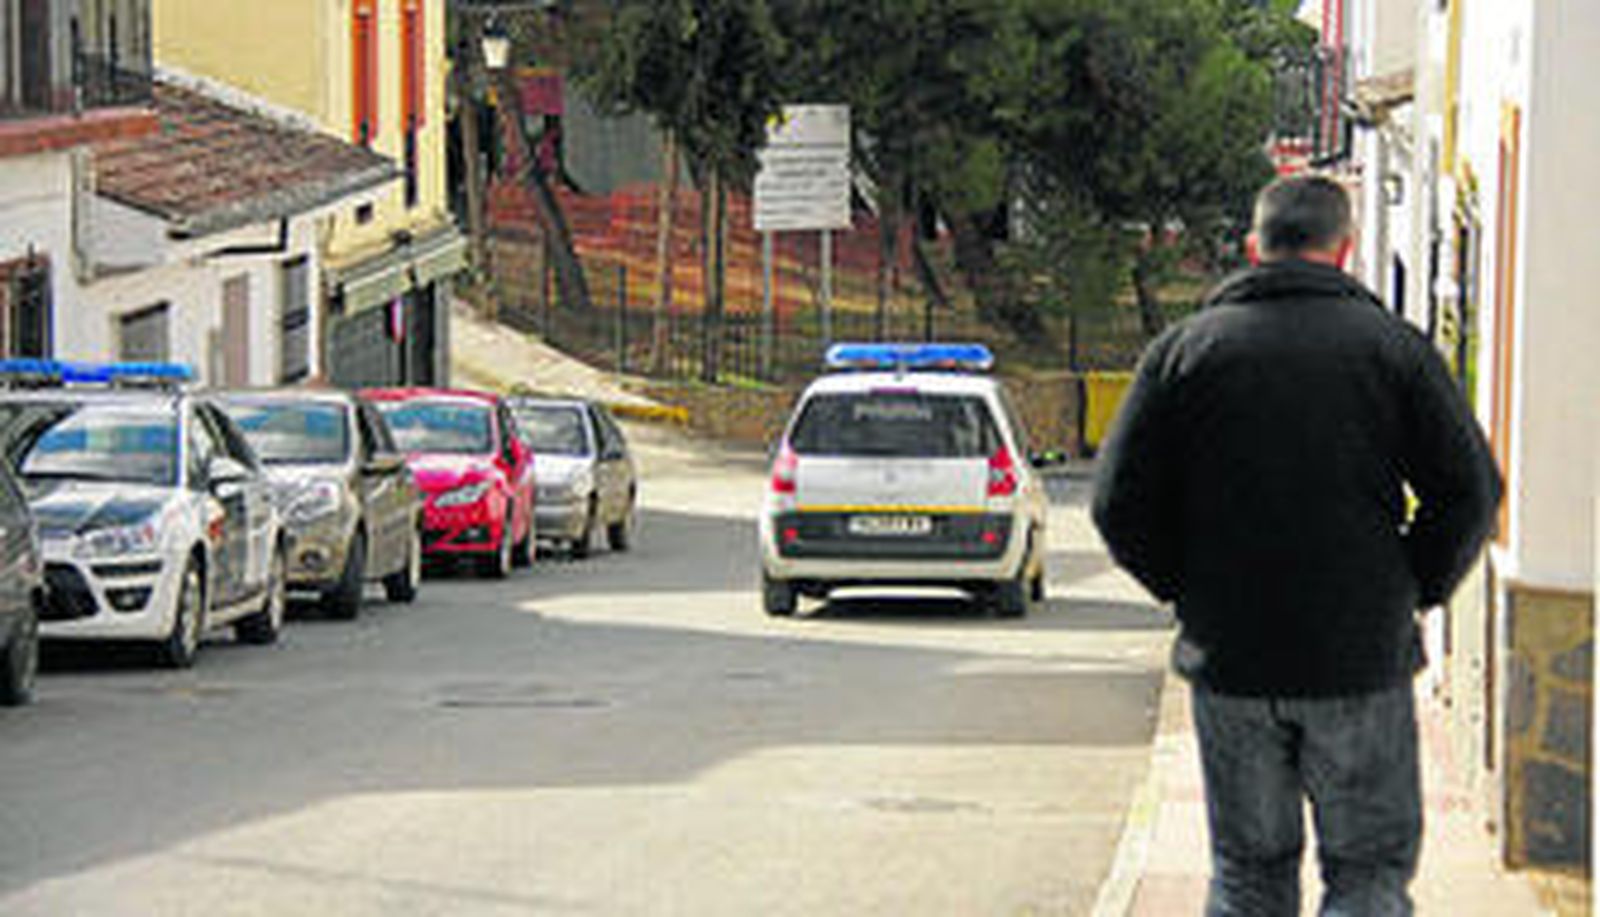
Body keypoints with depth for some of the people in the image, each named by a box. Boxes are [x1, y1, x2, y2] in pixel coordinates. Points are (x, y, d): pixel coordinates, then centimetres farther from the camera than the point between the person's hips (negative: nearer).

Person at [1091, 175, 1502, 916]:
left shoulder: (1183, 350, 3)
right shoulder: (1395, 347, -1)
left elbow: (1120, 505, -1)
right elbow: (1469, 491, -5)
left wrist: (1188, 591, 10)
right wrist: (1415, 591, 6)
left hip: (1227, 661, 2)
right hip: (1363, 661, -2)